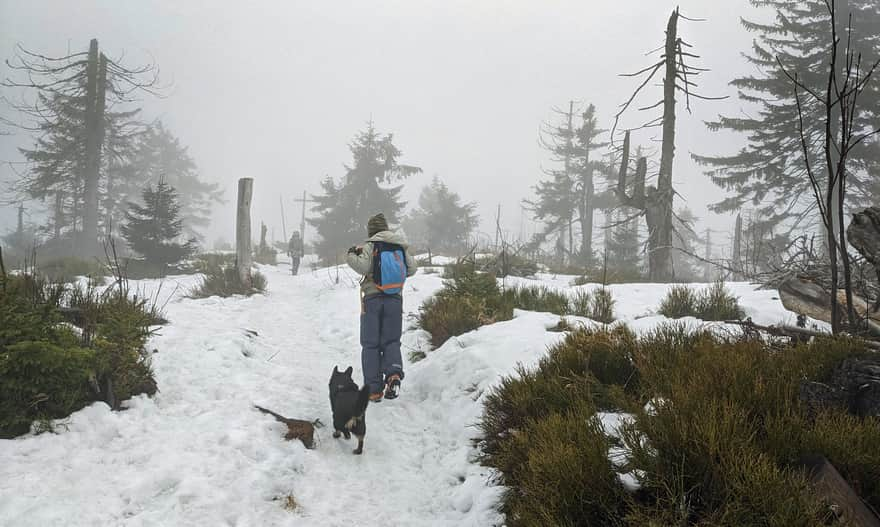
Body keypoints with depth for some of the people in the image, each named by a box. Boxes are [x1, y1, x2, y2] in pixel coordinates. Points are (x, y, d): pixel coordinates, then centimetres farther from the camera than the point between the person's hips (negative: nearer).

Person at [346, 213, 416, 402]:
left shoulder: (370, 246, -7)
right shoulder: (400, 247, 5)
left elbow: (363, 267, -18)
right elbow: (412, 269, 9)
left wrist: (351, 256, -1)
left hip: (373, 299, -3)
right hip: (395, 300, 3)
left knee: (370, 345, 5)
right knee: (391, 341, 10)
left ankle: (374, 389, 2)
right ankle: (394, 373, -18)